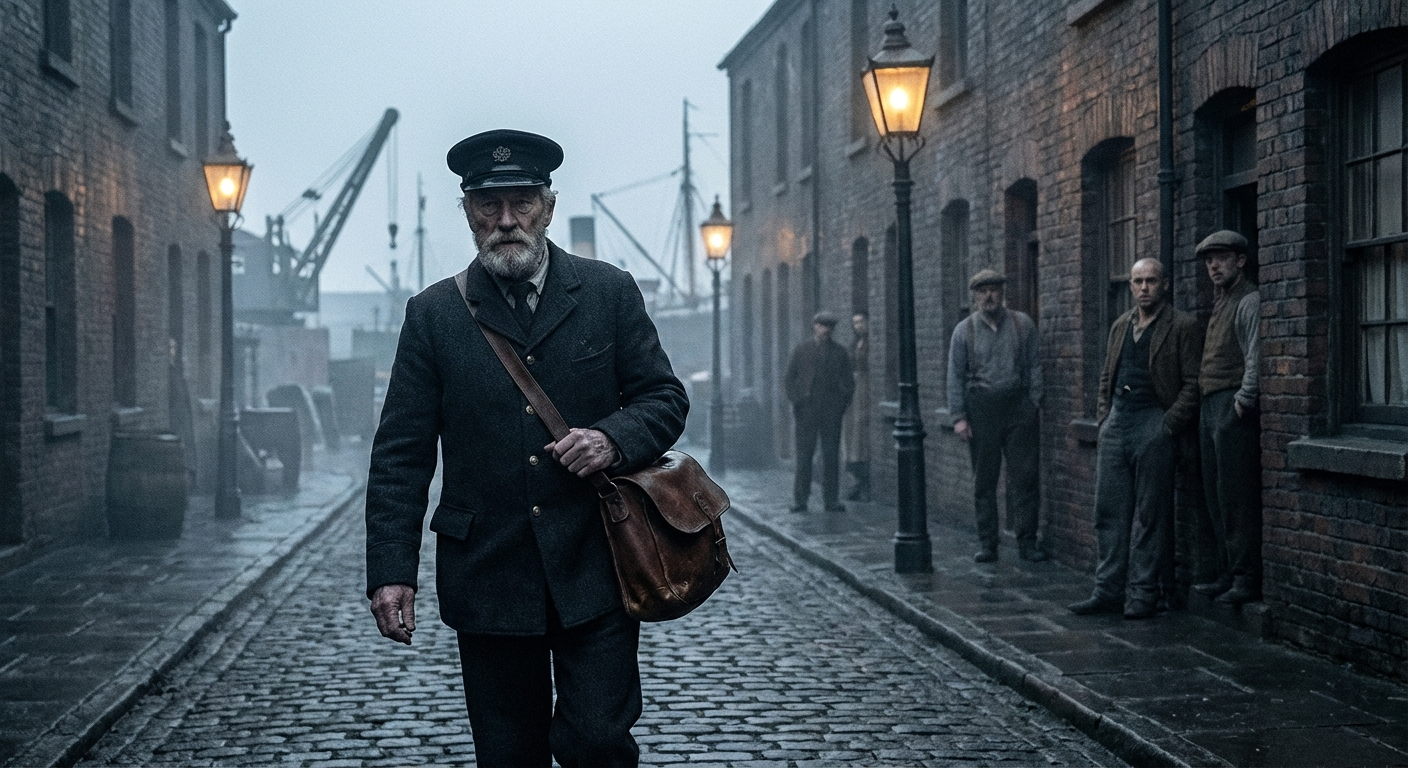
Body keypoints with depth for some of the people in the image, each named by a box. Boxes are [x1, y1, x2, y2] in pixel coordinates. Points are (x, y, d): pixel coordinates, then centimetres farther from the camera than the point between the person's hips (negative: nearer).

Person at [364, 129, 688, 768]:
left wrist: (614, 440, -13)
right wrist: (391, 570, -5)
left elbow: (664, 397, 9)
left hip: (593, 569, -1)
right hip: (487, 573, 1)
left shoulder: (609, 294, 5)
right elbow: (401, 454, 3)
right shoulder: (433, 315, 4)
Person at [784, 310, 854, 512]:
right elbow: (790, 378, 9)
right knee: (804, 455, -2)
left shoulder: (840, 352, 11)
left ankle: (831, 500, 4)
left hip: (831, 412, 1)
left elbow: (848, 382, 14)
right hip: (806, 411, -1)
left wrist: (843, 403, 1)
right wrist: (796, 400, -4)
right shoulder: (801, 350, 9)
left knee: (831, 456, 0)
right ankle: (800, 500, 1)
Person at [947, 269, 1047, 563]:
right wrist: (958, 416, -2)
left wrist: (1035, 403, 1)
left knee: (1024, 476, -3)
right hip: (980, 409, 0)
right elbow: (955, 376, 5)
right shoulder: (964, 330, 5)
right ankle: (987, 543, 10)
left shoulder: (1022, 324, 6)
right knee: (984, 479, 4)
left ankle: (1027, 541, 2)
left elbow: (1034, 366, 9)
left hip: (1018, 406, 0)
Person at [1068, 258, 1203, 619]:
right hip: (1116, 424, 6)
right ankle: (1109, 590, 10)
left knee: (1149, 515, -2)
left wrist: (1169, 424, -13)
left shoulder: (1184, 327, -3)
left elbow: (1193, 384, -7)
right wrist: (1104, 416, 11)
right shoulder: (1120, 327, 17)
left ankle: (1142, 595, 4)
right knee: (1109, 511, 5)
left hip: (1154, 428, -6)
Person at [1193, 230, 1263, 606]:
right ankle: (1226, 574, 17)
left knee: (1236, 496, -9)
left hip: (1233, 408, -10)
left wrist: (1243, 400, -19)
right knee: (1216, 496, 11)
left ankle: (1247, 579, -7)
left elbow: (1255, 357, -16)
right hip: (1211, 406, 10)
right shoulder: (1219, 301, 20)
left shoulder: (1250, 301, -8)